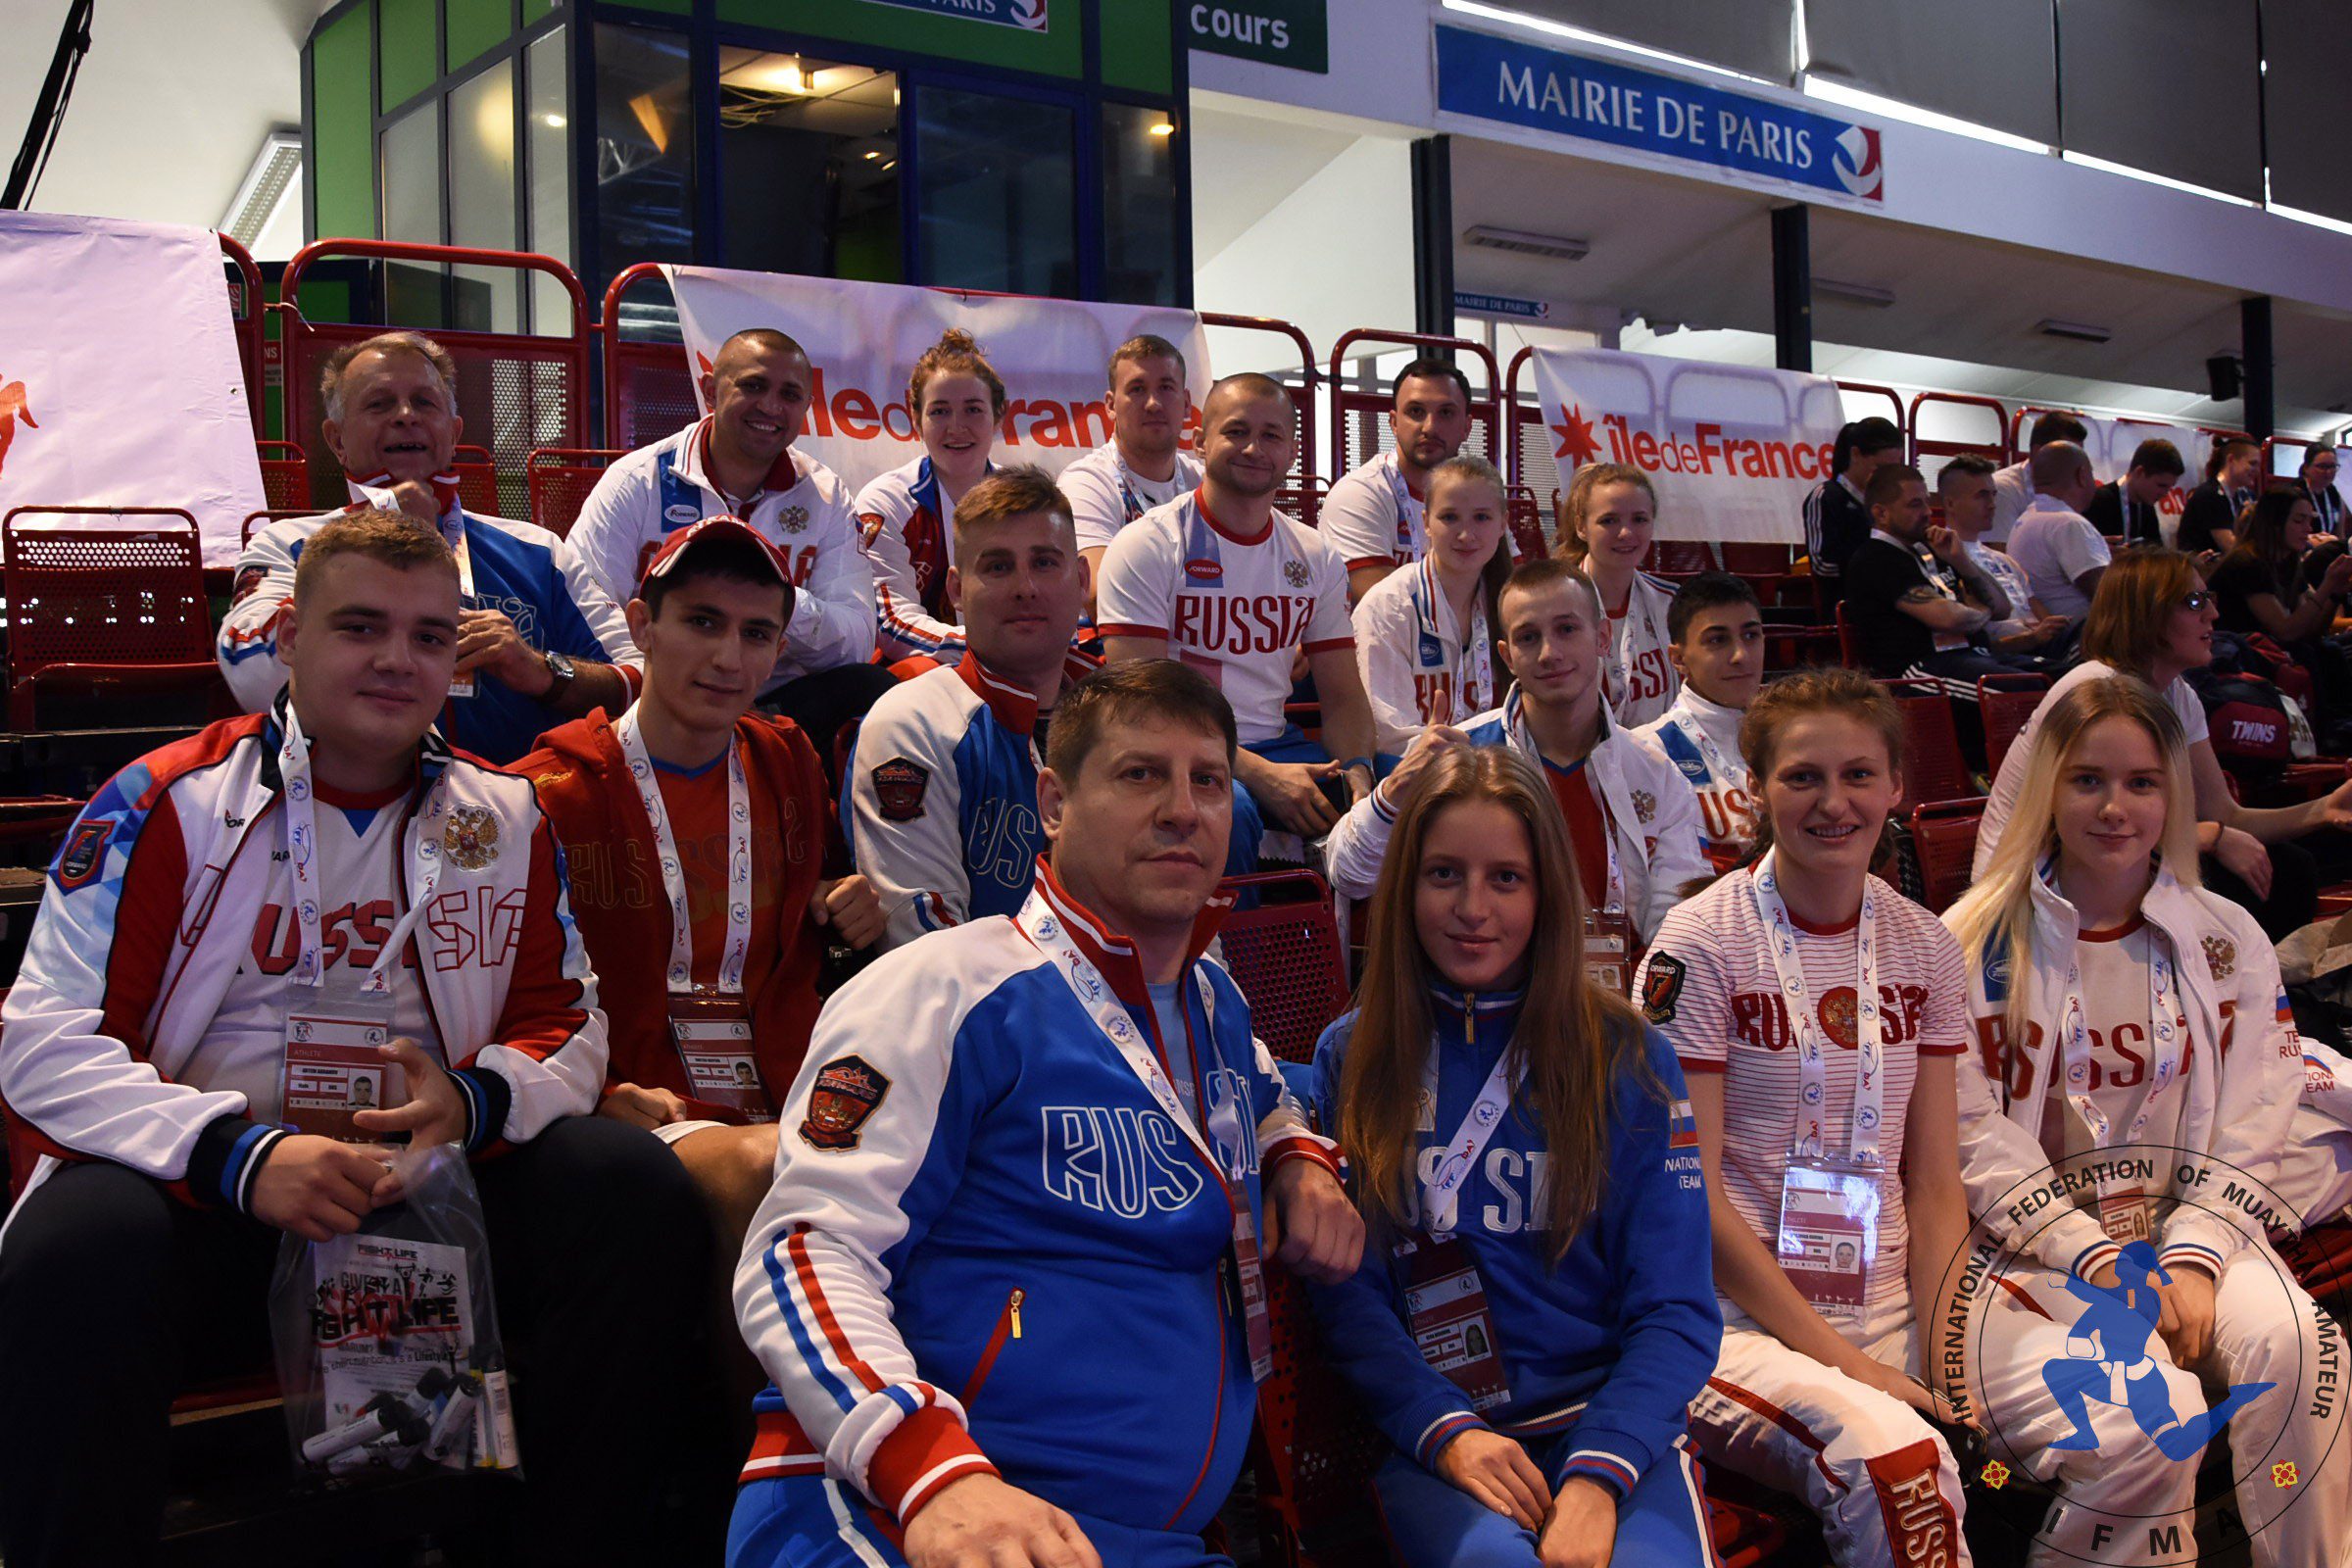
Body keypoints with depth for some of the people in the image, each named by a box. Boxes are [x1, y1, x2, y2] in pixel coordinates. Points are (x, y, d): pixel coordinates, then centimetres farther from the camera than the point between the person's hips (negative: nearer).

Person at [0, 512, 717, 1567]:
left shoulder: (504, 817, 11)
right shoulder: (165, 805, 0)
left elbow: (568, 1024, 11)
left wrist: (476, 1102, -14)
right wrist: (243, 1156, -23)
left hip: (438, 1190, 3)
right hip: (205, 1200, -3)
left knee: (637, 1191, -20)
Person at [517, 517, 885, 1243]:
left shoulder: (787, 762, 17)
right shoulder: (553, 792, 0)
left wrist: (848, 917, 9)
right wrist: (599, 1097, -16)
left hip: (789, 1113, 4)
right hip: (647, 1122, -4)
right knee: (765, 1170, -36)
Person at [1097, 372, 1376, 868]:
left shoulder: (1317, 558, 11)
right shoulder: (1147, 547, -5)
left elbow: (1342, 696, 12)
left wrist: (1357, 770, -12)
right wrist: (1258, 774, -23)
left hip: (1275, 747, 5)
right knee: (1229, 811, -37)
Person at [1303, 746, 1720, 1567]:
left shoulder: (1629, 1059, 4)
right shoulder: (1351, 1058, 7)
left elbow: (1676, 1311, 0)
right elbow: (1347, 1293, 3)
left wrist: (1598, 1474, -15)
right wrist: (1447, 1431, -14)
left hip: (1609, 1420, 0)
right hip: (1428, 1431, 0)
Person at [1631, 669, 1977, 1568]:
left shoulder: (1925, 950, 10)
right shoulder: (1700, 946, -7)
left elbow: (1935, 1185, 9)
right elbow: (1691, 1192, -10)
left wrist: (1943, 1361, -5)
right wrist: (1842, 1360, -13)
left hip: (1885, 1304, 5)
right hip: (1734, 1315, -5)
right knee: (1894, 1459, -33)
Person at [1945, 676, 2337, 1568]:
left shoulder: (2229, 943, 9)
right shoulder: (1980, 942, -1)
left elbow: (2247, 1134, 3)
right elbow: (1976, 1136, -6)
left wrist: (2192, 1260, -12)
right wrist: (2096, 1260, -15)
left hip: (2186, 1232, 3)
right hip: (2030, 1243, -3)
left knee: (2290, 1341, -28)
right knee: (2155, 1412, -29)